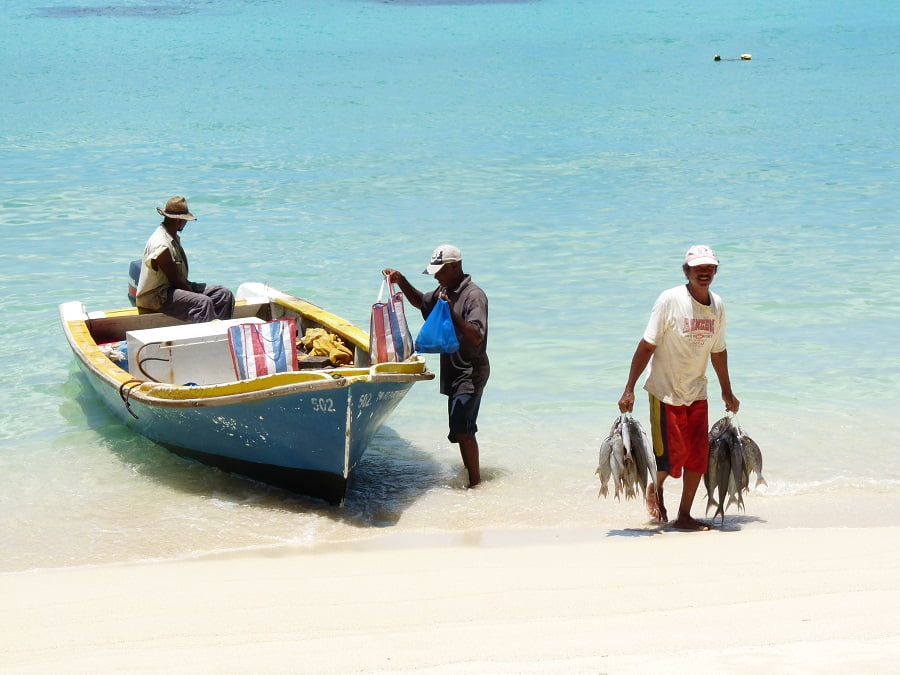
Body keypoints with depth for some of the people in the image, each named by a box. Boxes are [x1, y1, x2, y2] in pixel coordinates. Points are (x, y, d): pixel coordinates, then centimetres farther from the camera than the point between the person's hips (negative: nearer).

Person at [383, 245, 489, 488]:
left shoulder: (474, 295, -18)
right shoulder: (445, 291, 11)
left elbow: (476, 337, -28)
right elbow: (421, 302, 30)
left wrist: (452, 312, -34)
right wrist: (401, 281, 14)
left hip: (471, 373, -10)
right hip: (453, 371, 10)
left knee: (461, 429, -16)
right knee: (460, 428, 18)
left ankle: (475, 482, -13)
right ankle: (471, 470, 32)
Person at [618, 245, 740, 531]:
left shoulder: (717, 306, 2)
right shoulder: (670, 300, -15)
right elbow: (647, 346, -14)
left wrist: (727, 392, 22)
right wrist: (629, 390, -17)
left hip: (696, 394, 5)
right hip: (666, 392, -5)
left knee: (698, 456, 2)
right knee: (673, 454, -5)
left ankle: (684, 516, 14)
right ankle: (655, 489, 27)